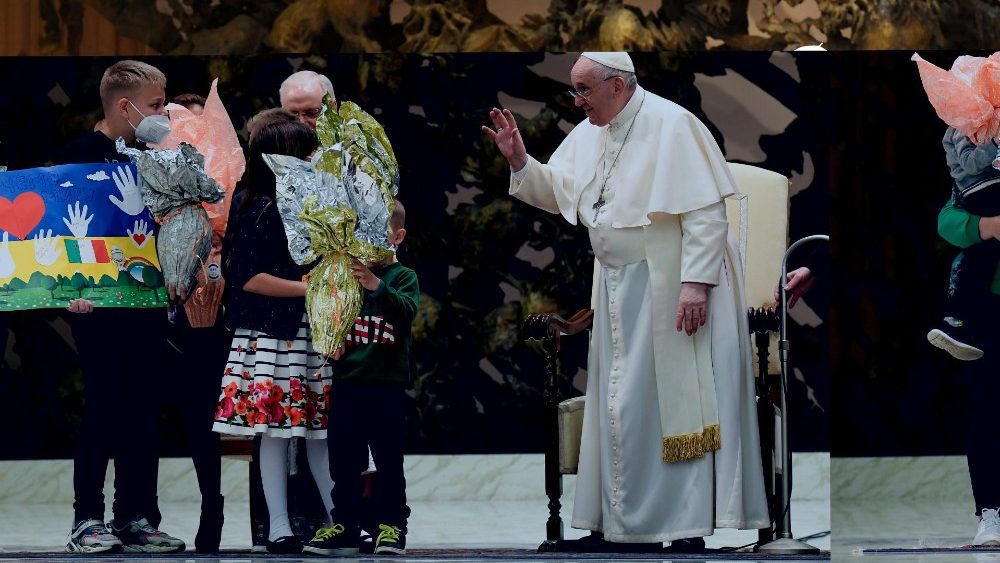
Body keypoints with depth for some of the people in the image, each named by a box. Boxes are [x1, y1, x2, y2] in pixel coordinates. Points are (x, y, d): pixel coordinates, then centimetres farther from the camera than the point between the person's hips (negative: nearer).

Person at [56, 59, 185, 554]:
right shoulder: (80, 156, -5)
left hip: (146, 303, 6)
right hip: (98, 304, -6)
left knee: (143, 411, 5)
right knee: (102, 407, -6)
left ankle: (137, 517, 9)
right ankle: (87, 519, -1)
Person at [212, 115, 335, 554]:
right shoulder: (262, 212, -11)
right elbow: (246, 277, -16)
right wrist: (306, 289, -17)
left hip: (312, 336, 7)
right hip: (273, 338, -7)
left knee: (322, 427, 10)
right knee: (276, 429, -3)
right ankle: (278, 529, 0)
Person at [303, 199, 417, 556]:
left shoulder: (402, 276, -1)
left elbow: (406, 310, -20)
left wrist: (376, 286, -36)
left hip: (387, 383, -4)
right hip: (347, 380, 4)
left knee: (389, 460, 1)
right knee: (344, 460, 6)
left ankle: (392, 526, 6)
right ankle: (345, 526, 13)